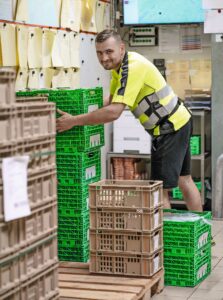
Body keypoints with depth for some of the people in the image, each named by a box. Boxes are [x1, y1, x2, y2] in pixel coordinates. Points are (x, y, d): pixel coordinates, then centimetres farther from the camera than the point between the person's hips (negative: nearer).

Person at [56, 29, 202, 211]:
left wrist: (74, 121, -28)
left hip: (170, 127, -10)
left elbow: (114, 112, -34)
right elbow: (112, 101, 14)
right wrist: (88, 118, 0)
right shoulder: (119, 64, 4)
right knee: (184, 180, 19)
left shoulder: (133, 67, -27)